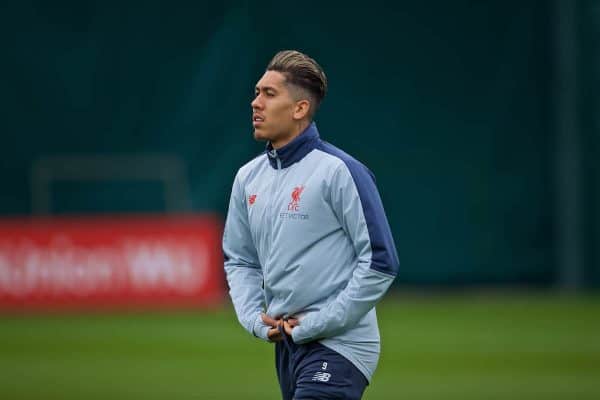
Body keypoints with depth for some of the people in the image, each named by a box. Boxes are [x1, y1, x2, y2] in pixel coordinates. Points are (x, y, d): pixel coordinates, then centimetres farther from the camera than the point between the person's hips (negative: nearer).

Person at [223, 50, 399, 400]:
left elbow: (381, 262, -12)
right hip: (286, 348, 7)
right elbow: (240, 261, 20)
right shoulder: (248, 178, 10)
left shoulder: (339, 172, -11)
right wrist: (256, 319, 2)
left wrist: (315, 325, -13)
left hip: (337, 348, -7)